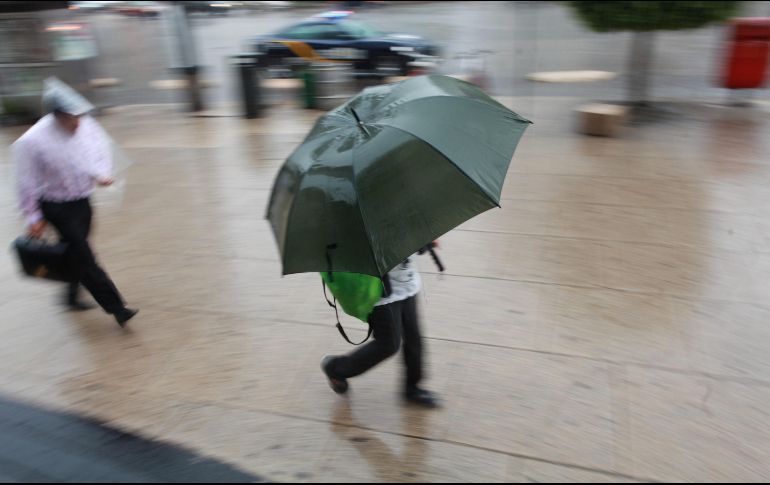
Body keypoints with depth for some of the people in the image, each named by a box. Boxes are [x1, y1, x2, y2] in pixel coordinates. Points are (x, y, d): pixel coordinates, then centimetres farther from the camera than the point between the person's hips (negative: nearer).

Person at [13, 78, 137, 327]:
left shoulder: (86, 125, -9)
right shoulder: (32, 141, -21)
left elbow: (102, 146, 11)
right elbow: (27, 183, -12)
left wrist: (102, 172, -7)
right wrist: (33, 217, -6)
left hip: (83, 201, 5)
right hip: (56, 207, -5)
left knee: (76, 252, 20)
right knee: (84, 257, -7)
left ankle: (71, 295, 43)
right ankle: (116, 307, -3)